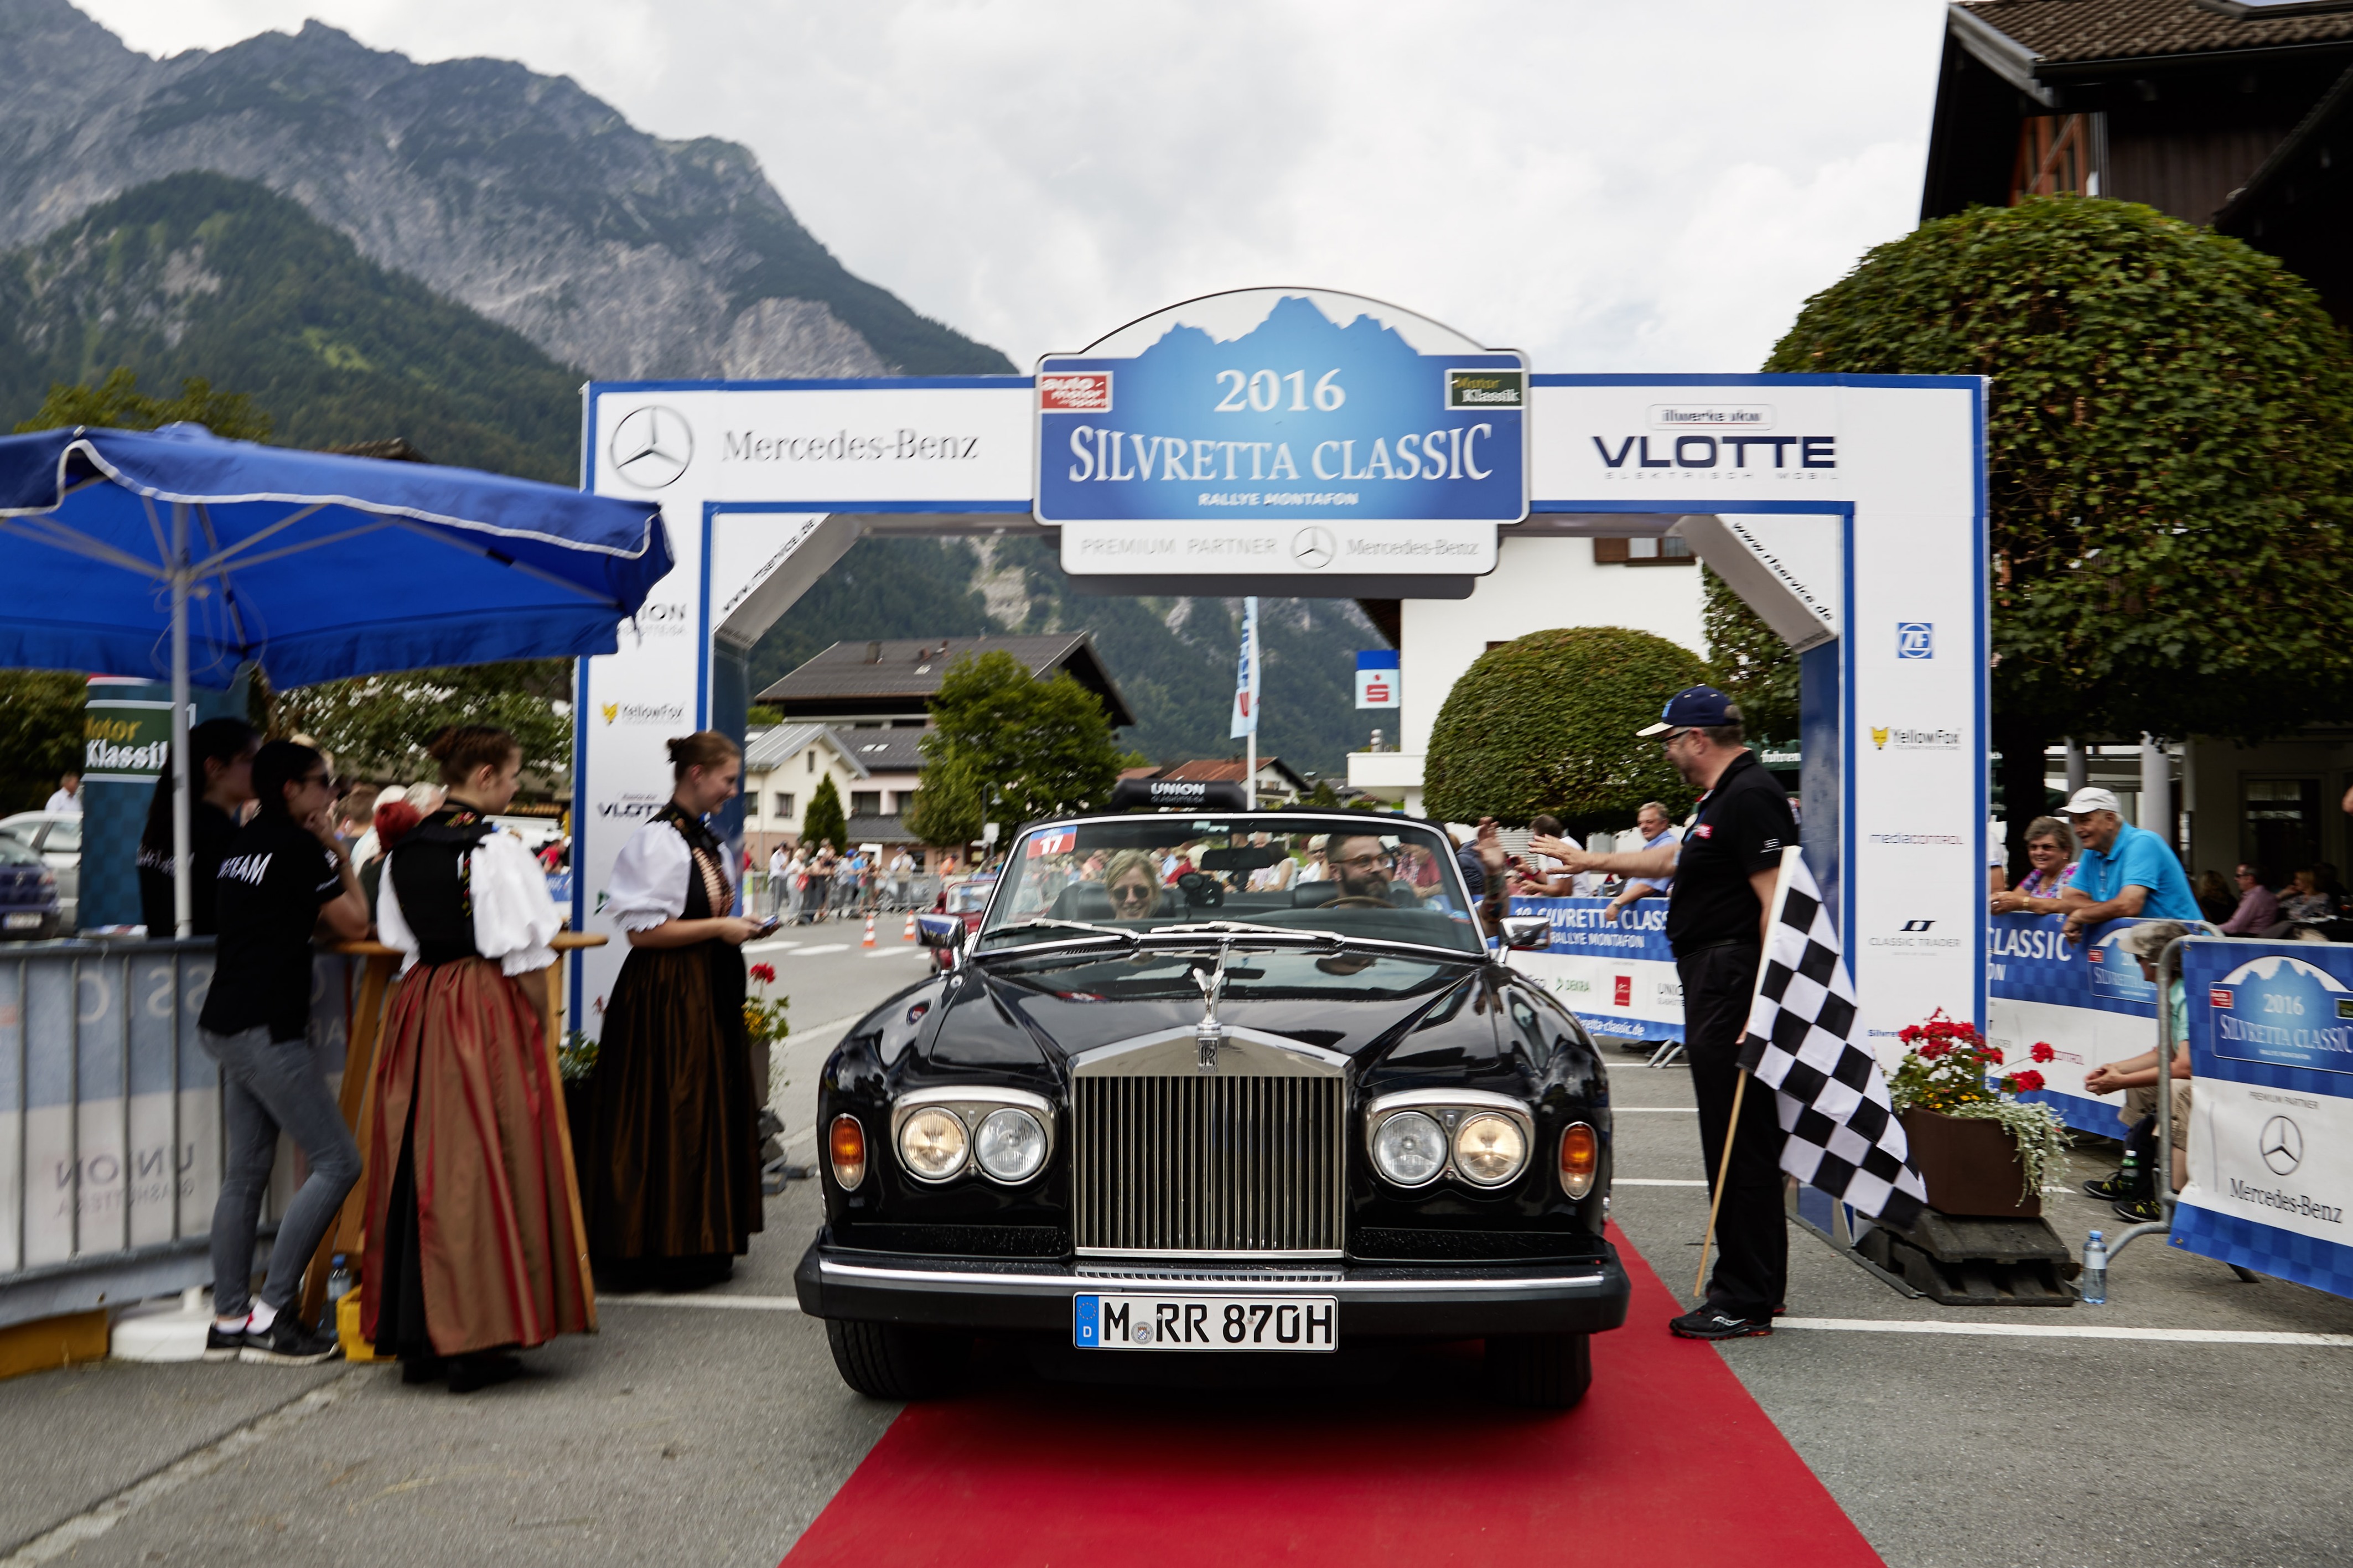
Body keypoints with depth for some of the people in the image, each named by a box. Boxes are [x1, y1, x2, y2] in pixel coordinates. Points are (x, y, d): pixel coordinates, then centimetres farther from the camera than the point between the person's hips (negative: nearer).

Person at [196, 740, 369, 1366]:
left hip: (228, 1025, 10)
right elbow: (354, 925, -6)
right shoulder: (302, 848, -11)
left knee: (246, 1171, 12)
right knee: (336, 1162, -7)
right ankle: (270, 1313, -6)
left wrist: (327, 855, 15)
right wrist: (340, 858, 4)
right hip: (267, 1028, -10)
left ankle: (229, 1318, 16)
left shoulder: (243, 842, 16)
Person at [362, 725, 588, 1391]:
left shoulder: (404, 850, 9)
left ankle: (416, 1340, 19)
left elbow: (401, 945, 13)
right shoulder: (498, 851, -12)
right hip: (488, 1010, -7)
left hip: (417, 1007, 7)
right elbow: (525, 958, -12)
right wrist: (538, 1028, -1)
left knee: (421, 1167, 11)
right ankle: (477, 1341, 3)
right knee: (484, 1166, -1)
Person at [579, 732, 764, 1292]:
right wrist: (720, 929, -15)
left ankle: (701, 1244, 21)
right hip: (667, 996, -9)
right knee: (671, 1119, -3)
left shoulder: (705, 840, 13)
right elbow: (644, 931, -19)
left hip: (706, 994, 9)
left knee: (712, 1112, 12)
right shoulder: (659, 840, -15)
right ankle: (668, 1251, 6)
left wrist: (735, 927, 8)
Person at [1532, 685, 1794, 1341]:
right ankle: (1754, 1286, 21)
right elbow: (1673, 859, 35)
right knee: (1739, 1143, 13)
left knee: (1738, 1145, -6)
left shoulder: (1751, 798, -13)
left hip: (1734, 988, -11)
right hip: (1715, 989, 11)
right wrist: (1590, 861, 43)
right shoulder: (1723, 799, 19)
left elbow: (1777, 901, -20)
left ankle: (1746, 1300, -1)